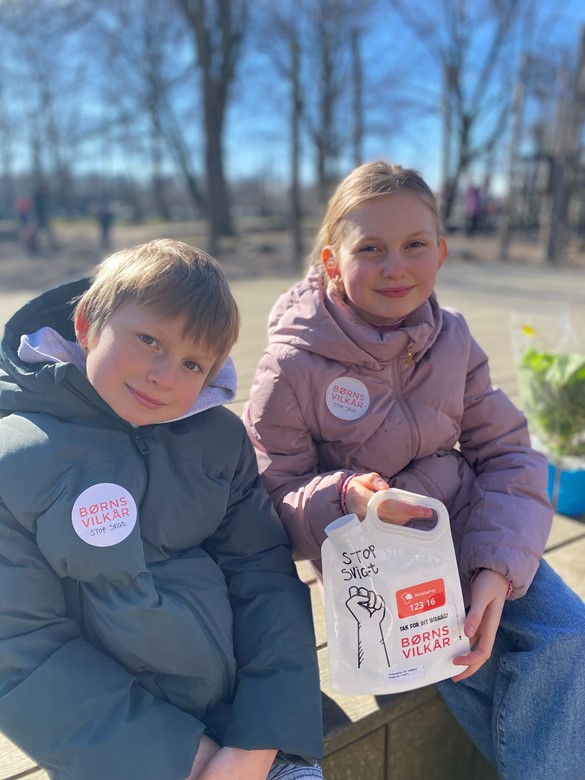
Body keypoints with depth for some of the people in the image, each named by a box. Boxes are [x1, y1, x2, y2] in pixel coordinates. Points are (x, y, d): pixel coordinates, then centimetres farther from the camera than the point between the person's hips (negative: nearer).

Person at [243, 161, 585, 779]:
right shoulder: (291, 368, -15)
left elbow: (505, 453, -2)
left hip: (464, 534, 4)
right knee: (471, 664, -19)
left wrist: (497, 567, -16)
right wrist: (344, 498, -32)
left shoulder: (451, 339, -4)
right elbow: (276, 499, -10)